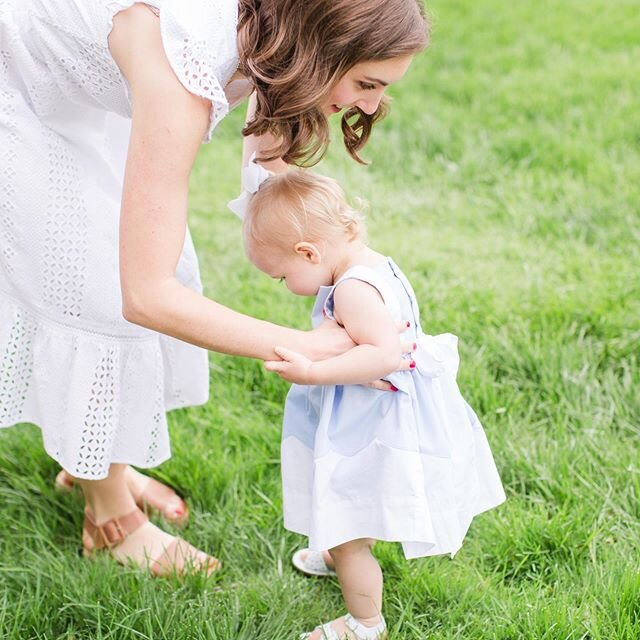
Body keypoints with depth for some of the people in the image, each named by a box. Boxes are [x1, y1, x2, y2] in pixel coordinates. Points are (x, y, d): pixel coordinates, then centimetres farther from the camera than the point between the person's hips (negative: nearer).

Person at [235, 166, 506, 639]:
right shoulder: (375, 265, 2)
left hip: (369, 433, -11)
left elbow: (383, 354, -39)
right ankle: (340, 555, 61)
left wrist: (311, 372, -40)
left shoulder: (352, 291, -29)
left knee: (347, 530, 6)